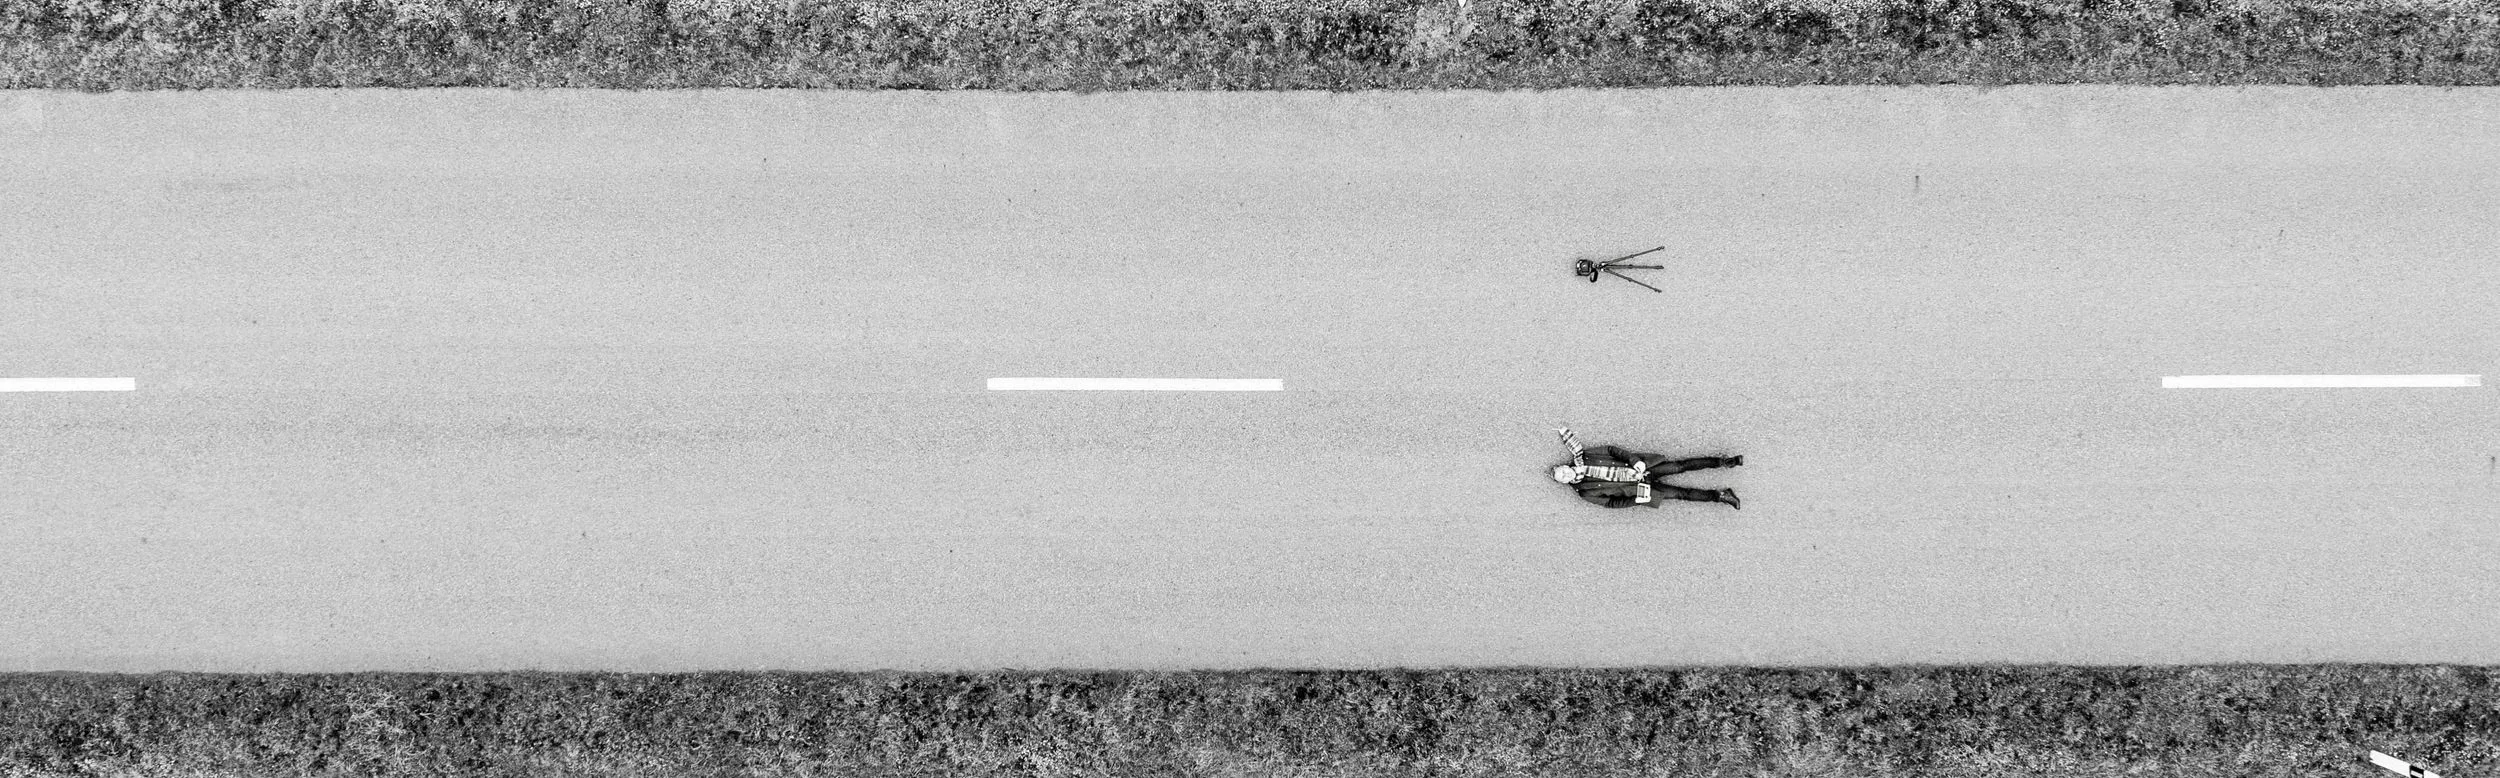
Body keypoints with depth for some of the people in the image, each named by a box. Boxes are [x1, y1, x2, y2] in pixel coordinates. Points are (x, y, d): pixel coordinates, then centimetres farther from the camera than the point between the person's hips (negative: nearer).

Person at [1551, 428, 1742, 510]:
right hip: (1637, 488, -2)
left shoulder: (1583, 457, -2)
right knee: (1679, 493, -8)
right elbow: (1611, 502, -5)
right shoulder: (1586, 493, -7)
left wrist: (1634, 460, -14)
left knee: (1679, 466, -5)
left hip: (1637, 465, 2)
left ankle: (1722, 461, 3)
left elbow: (1611, 450, 1)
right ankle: (1719, 496, -1)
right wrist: (1638, 500, -16)